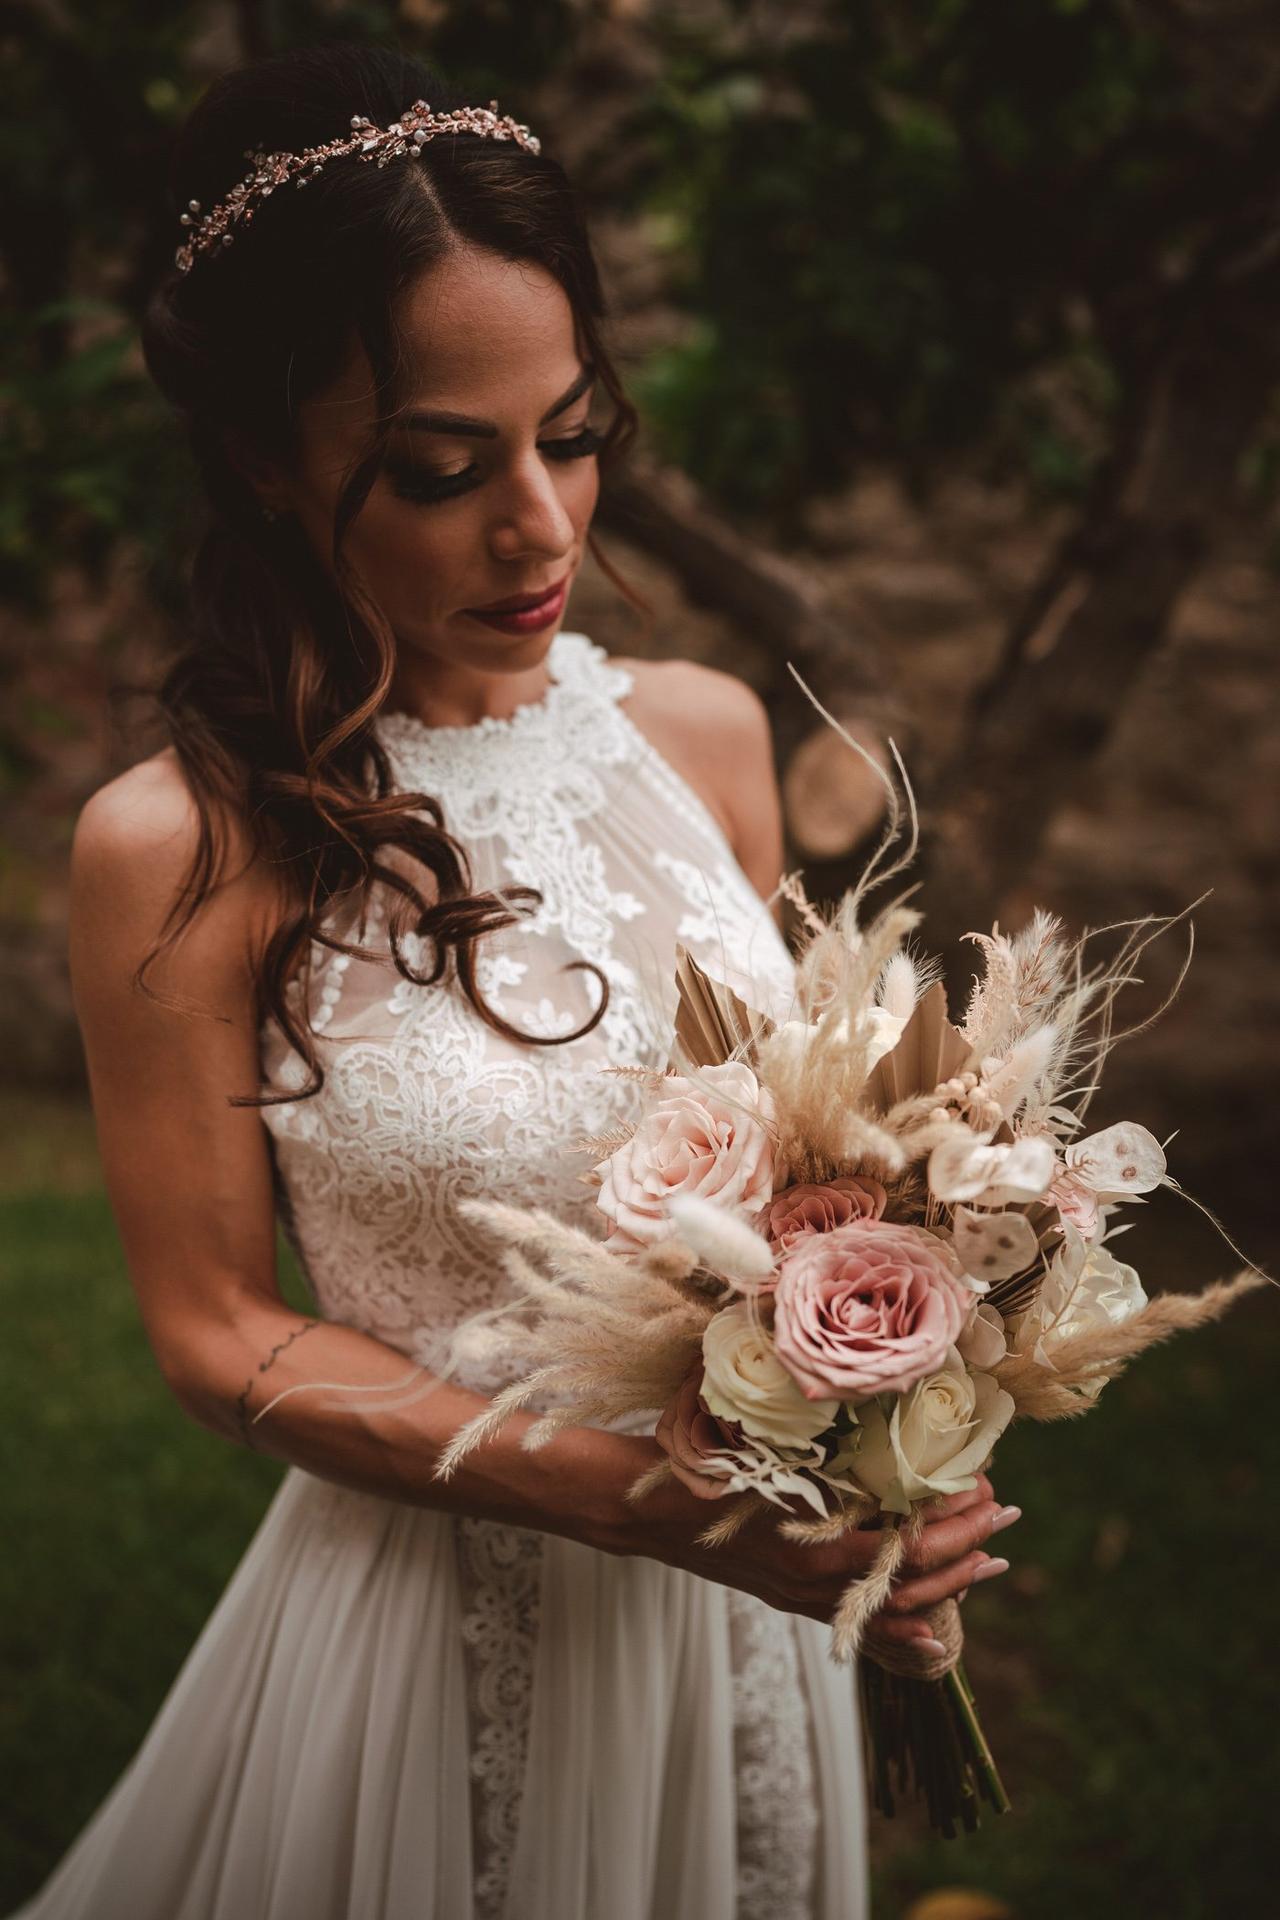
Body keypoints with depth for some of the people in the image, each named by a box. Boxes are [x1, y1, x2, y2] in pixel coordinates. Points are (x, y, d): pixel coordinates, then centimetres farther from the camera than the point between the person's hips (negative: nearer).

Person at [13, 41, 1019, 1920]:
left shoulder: (702, 731, -4)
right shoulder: (185, 850, -18)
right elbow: (220, 1330, -13)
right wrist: (648, 1500, -23)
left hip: (751, 1583, 5)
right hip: (441, 1601, -4)